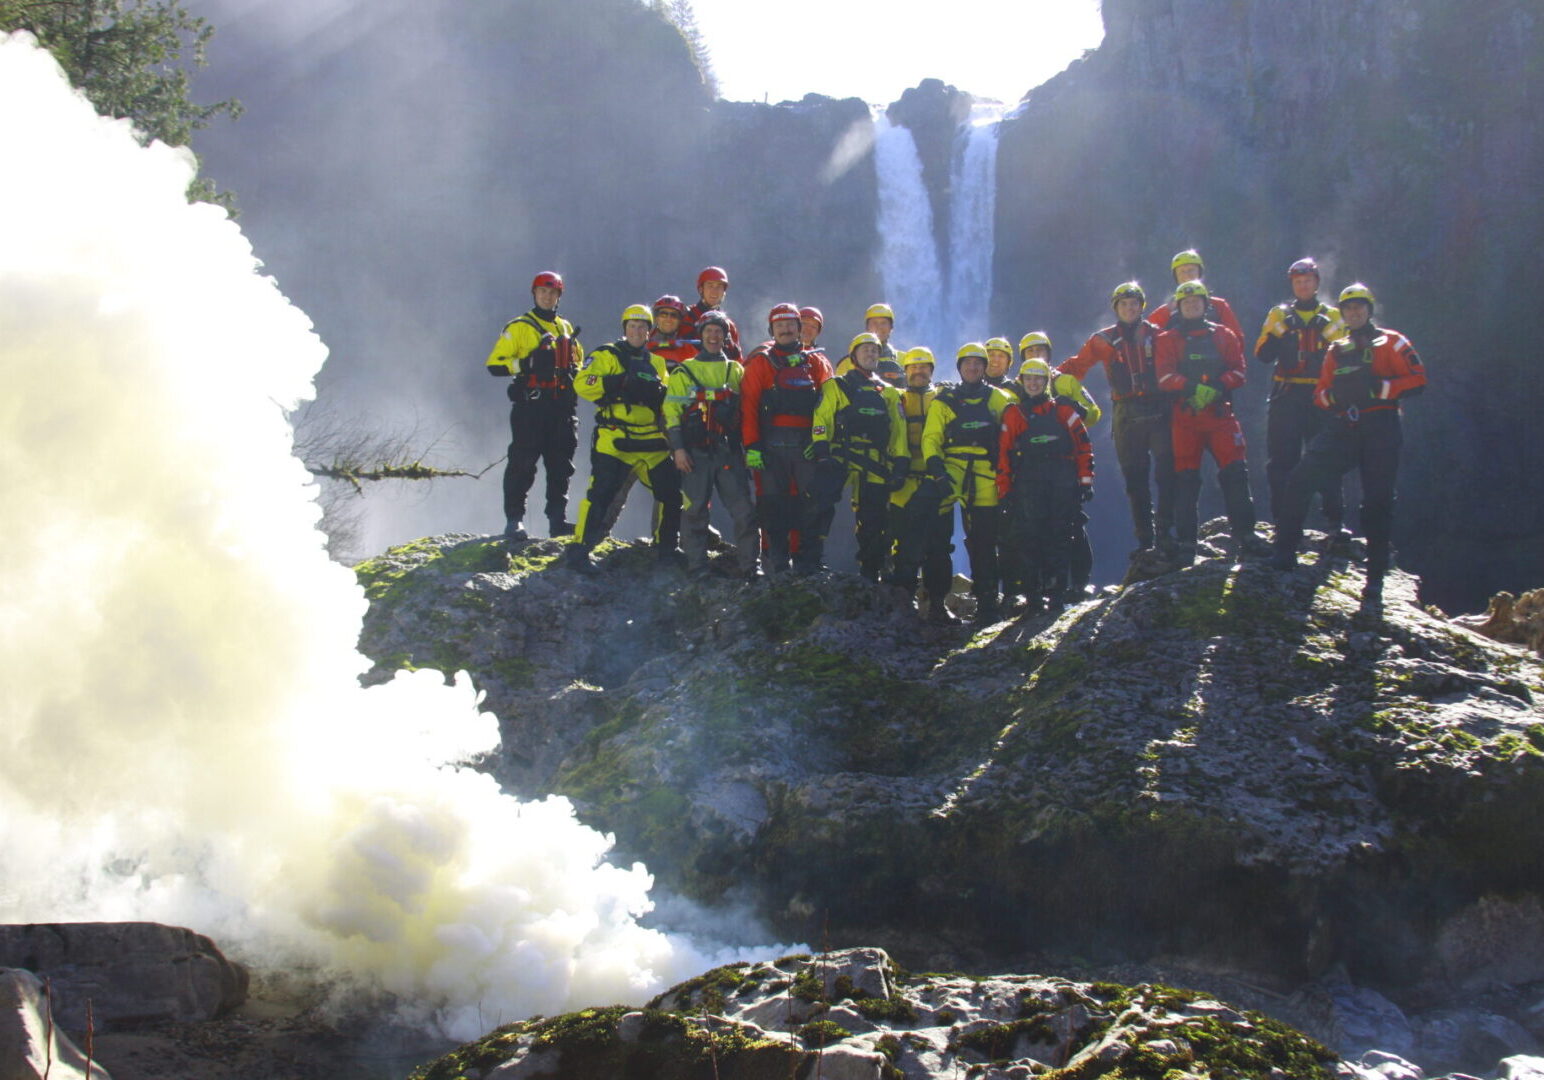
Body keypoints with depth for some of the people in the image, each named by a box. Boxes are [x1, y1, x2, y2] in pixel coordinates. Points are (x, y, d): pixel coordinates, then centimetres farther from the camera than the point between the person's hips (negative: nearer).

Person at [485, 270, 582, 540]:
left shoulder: (566, 328, 20)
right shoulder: (519, 327, 3)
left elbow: (578, 362, 31)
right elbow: (495, 364, -4)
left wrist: (572, 372, 8)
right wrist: (528, 364, -16)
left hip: (562, 406, 5)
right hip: (530, 405, -5)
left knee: (561, 466, 4)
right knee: (522, 464, -6)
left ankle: (558, 520, 8)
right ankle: (514, 520, -3)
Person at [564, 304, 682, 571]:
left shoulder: (656, 363, 19)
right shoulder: (607, 356, 2)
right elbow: (583, 384, -12)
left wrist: (660, 393, 0)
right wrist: (621, 383, -20)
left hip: (651, 444, 6)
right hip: (614, 440, -6)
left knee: (671, 492, 6)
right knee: (600, 494, -12)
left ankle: (667, 548, 21)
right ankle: (580, 550, -6)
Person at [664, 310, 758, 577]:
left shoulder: (735, 371, 15)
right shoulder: (684, 371, 7)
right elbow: (671, 410, 2)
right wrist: (678, 448, -7)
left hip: (729, 451, 2)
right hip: (696, 452, -2)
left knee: (744, 510, -5)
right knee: (695, 511, -2)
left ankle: (748, 565, 0)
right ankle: (697, 569, 4)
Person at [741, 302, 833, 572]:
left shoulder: (816, 363, 14)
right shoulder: (761, 363, 7)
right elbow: (748, 405, 0)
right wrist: (751, 446, -10)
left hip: (807, 444, 2)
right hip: (772, 445, -2)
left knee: (811, 502, -3)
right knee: (773, 504, -1)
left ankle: (809, 563, 1)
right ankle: (776, 565, 3)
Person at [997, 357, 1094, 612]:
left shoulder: (1062, 410, 11)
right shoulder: (1013, 415, 13)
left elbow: (1083, 445, 8)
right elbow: (1003, 455, 10)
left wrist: (1085, 481, 1)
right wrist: (1004, 492, 3)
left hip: (1062, 486, 0)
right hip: (1027, 487, 0)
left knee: (1059, 538, -3)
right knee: (1029, 538, -7)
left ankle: (1058, 593, 0)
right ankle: (1033, 596, -5)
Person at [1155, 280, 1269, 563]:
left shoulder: (1223, 335, 14)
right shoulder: (1168, 340, 9)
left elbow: (1238, 371, 4)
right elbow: (1164, 376, -6)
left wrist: (1217, 387, -16)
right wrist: (1192, 387, -23)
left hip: (1220, 414, 1)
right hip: (1184, 417, -1)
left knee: (1235, 473, -9)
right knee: (1185, 480, -2)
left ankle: (1245, 536, -8)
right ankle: (1186, 543, 1)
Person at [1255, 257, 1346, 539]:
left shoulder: (1331, 317, 12)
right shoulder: (1279, 315, 11)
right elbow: (1262, 354, 2)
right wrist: (1279, 332, -13)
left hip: (1320, 397, 0)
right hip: (1285, 396, 0)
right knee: (1281, 460, -2)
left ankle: (1336, 522, -4)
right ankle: (1283, 522, 3)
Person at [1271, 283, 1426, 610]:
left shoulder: (1390, 342, 7)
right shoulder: (1337, 351, 22)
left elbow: (1417, 378, -5)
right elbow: (1320, 394, 19)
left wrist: (1377, 389, -16)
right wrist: (1333, 394, -5)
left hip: (1379, 431, -4)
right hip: (1342, 429, 4)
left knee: (1377, 504, -4)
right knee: (1298, 483, -12)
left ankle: (1375, 583, 1)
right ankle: (1284, 557, -5)